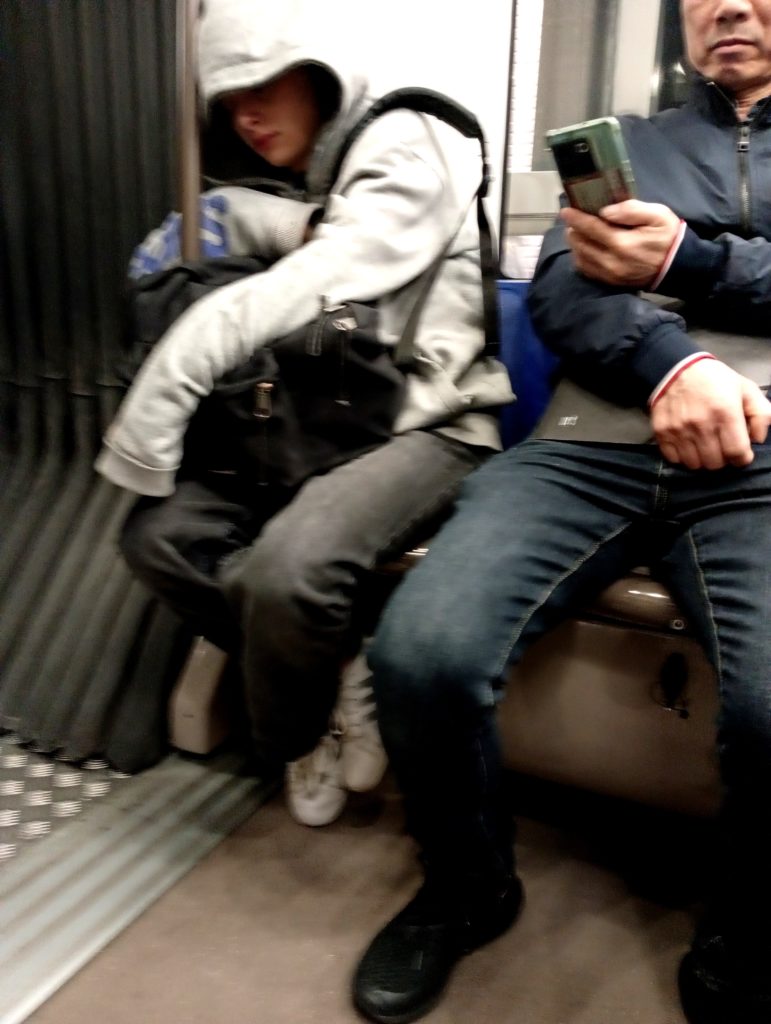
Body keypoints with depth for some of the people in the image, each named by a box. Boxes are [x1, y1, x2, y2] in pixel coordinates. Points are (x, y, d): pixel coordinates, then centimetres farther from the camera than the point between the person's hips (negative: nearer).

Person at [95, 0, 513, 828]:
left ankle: (293, 737, 2)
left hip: (421, 425, -6)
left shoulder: (403, 150, -4)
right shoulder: (271, 189, 18)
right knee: (157, 534, -13)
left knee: (287, 568, -31)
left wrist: (166, 384, -24)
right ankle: (338, 668, 2)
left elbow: (315, 282, -19)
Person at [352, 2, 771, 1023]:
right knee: (421, 652, -25)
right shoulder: (622, 141, 26)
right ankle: (468, 887, 6)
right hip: (589, 449, 1)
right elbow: (557, 288, 8)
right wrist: (667, 361, -11)